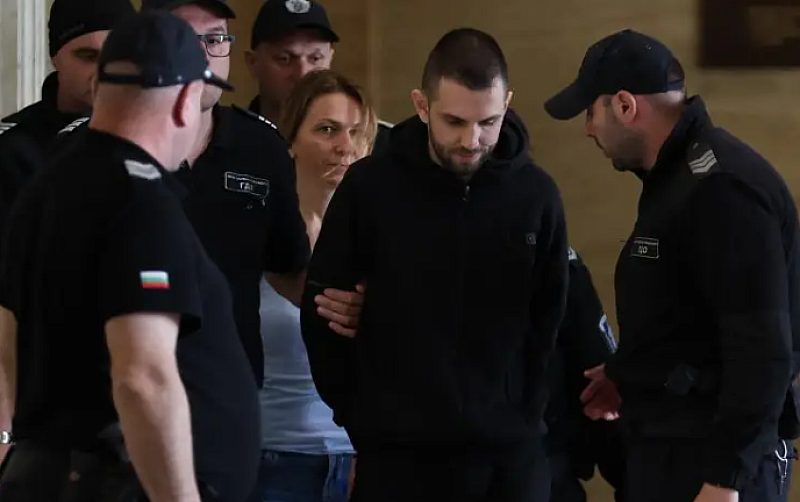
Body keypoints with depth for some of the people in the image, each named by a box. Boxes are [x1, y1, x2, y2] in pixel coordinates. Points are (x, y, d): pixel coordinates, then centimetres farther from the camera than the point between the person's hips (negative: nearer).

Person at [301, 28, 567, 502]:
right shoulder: (369, 188, -4)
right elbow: (322, 315, 4)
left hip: (512, 454, 1)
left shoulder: (536, 194, 0)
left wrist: (525, 415, 6)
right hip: (399, 453, -1)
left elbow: (552, 323, 10)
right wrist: (364, 419, 4)